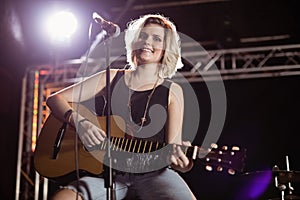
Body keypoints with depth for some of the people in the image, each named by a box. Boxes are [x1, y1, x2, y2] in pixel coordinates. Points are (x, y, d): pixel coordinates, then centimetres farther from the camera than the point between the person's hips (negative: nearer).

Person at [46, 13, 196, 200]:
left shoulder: (172, 91, 8)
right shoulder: (112, 78, 12)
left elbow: (173, 147, 2)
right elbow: (55, 99, 10)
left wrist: (178, 159, -22)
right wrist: (79, 121, -10)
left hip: (153, 174, 0)